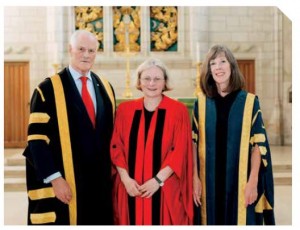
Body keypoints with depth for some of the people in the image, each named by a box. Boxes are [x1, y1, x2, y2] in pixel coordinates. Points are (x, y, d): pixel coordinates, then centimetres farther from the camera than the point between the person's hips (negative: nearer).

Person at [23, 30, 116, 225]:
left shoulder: (106, 88, 10)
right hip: (64, 184, -5)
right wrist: (55, 178, -16)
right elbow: (37, 139, -10)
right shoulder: (48, 90, -7)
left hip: (100, 182, 5)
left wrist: (112, 167, 9)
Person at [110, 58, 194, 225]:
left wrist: (158, 180, -14)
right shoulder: (125, 110, 7)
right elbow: (116, 148, 4)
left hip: (165, 190, -2)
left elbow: (179, 152, -6)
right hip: (130, 188, 2)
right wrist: (125, 178, -9)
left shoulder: (178, 111, -1)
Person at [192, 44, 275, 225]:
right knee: (213, 220, 9)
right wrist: (194, 178, -5)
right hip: (209, 182, 1)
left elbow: (258, 144, -4)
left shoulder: (250, 102, -2)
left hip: (240, 182, -1)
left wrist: (253, 181, -11)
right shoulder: (201, 102, 3)